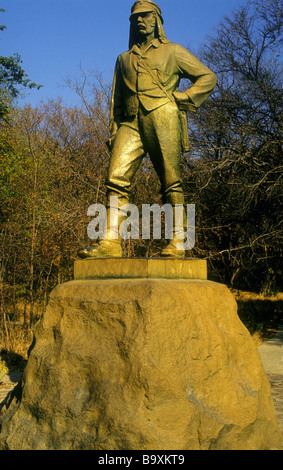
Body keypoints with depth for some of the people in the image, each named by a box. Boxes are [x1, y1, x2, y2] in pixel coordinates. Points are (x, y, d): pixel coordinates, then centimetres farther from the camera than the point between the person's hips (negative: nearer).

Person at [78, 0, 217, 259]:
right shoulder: (124, 59, 29)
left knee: (171, 183, -8)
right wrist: (114, 132, 14)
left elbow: (208, 77, 15)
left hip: (162, 120, -3)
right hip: (131, 124, 4)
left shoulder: (173, 52, 17)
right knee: (116, 177, -13)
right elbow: (117, 100, 27)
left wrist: (182, 98, 1)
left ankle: (178, 243, -5)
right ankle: (111, 242, -19)